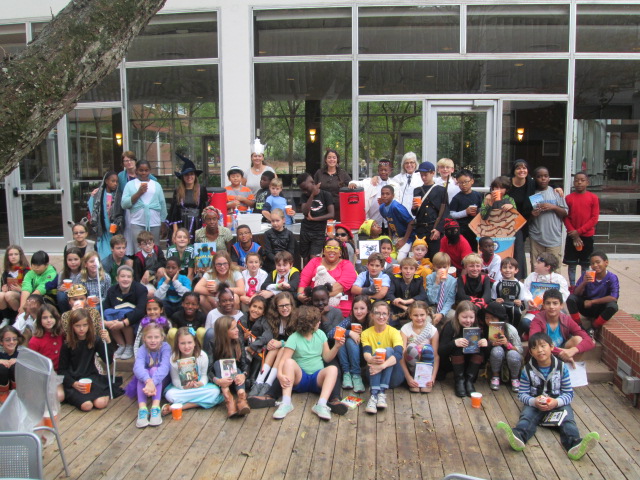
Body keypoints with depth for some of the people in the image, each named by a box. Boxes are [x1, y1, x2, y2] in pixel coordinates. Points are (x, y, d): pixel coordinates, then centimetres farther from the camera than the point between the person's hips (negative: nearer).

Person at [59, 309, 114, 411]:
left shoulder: (95, 340, -1)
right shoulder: (67, 344, -6)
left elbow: (108, 360, -7)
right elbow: (62, 369, -1)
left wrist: (108, 342, -20)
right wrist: (73, 383, -16)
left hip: (92, 376, 1)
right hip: (73, 380, -1)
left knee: (101, 403, -25)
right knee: (87, 405, -25)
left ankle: (105, 393, 8)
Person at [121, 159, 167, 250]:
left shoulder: (156, 185, 13)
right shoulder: (130, 184, 8)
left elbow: (162, 204, 13)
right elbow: (124, 204, -2)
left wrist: (163, 223, 11)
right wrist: (139, 193, -9)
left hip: (154, 223, 2)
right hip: (137, 223, -2)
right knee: (139, 250, -8)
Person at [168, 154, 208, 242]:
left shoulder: (202, 190, 3)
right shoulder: (178, 191, 8)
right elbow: (174, 212, 7)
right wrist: (175, 230, -1)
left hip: (197, 226, -1)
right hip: (181, 226, 1)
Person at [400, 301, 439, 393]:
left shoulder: (433, 330, -7)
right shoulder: (405, 329, -10)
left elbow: (436, 355, -11)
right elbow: (401, 355, -17)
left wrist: (433, 377, -22)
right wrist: (408, 377, -27)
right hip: (411, 365, -1)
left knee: (427, 348, -30)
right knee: (411, 348, -31)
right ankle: (415, 380, -16)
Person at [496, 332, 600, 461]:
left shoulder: (561, 367, -1)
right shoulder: (528, 370, 0)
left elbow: (569, 393, 0)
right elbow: (522, 394, 0)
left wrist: (557, 402, -21)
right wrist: (533, 401, -23)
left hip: (558, 403, 1)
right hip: (535, 403, -1)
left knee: (567, 419, -28)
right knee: (526, 417, -29)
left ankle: (574, 443, -55)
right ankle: (518, 436, -59)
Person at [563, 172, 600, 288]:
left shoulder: (593, 198, -3)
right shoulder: (568, 198, -1)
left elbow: (594, 218, -5)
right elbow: (565, 218, -1)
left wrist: (579, 231, -12)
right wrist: (574, 235, -9)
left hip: (587, 236, -1)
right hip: (572, 236, 1)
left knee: (585, 265, 7)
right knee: (572, 264, 6)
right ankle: (572, 286, 16)